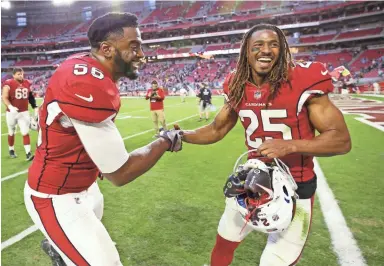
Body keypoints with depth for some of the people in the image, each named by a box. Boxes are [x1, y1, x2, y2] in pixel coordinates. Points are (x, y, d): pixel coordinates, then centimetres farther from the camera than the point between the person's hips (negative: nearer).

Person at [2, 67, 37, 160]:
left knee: (26, 133, -3)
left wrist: (35, 107, 10)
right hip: (12, 112, -3)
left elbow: (31, 97, 15)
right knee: (11, 133, 13)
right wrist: (10, 107, -31)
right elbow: (4, 98, -16)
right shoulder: (8, 84, -11)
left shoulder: (27, 83, 4)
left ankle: (28, 153, -3)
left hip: (24, 112, 3)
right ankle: (11, 150, 32)